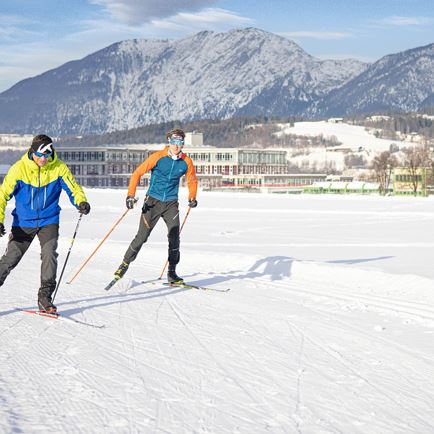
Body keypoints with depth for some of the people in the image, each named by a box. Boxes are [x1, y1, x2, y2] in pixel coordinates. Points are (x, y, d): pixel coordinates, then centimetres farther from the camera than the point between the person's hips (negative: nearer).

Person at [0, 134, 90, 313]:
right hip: (23, 222, 0)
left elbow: (73, 188, -2)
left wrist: (81, 202, -24)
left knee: (49, 255, -16)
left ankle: (44, 297, -6)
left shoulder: (59, 168, -9)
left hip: (49, 221, 0)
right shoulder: (19, 168, -12)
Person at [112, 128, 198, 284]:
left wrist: (192, 197, 7)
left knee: (174, 237, -8)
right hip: (153, 201, -2)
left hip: (171, 204, 2)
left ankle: (172, 273, 2)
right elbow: (137, 173, -8)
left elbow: (192, 180, 18)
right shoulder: (158, 157, -11)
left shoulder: (186, 162, -1)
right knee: (142, 237, -1)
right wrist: (131, 195, -15)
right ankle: (125, 264, 17)